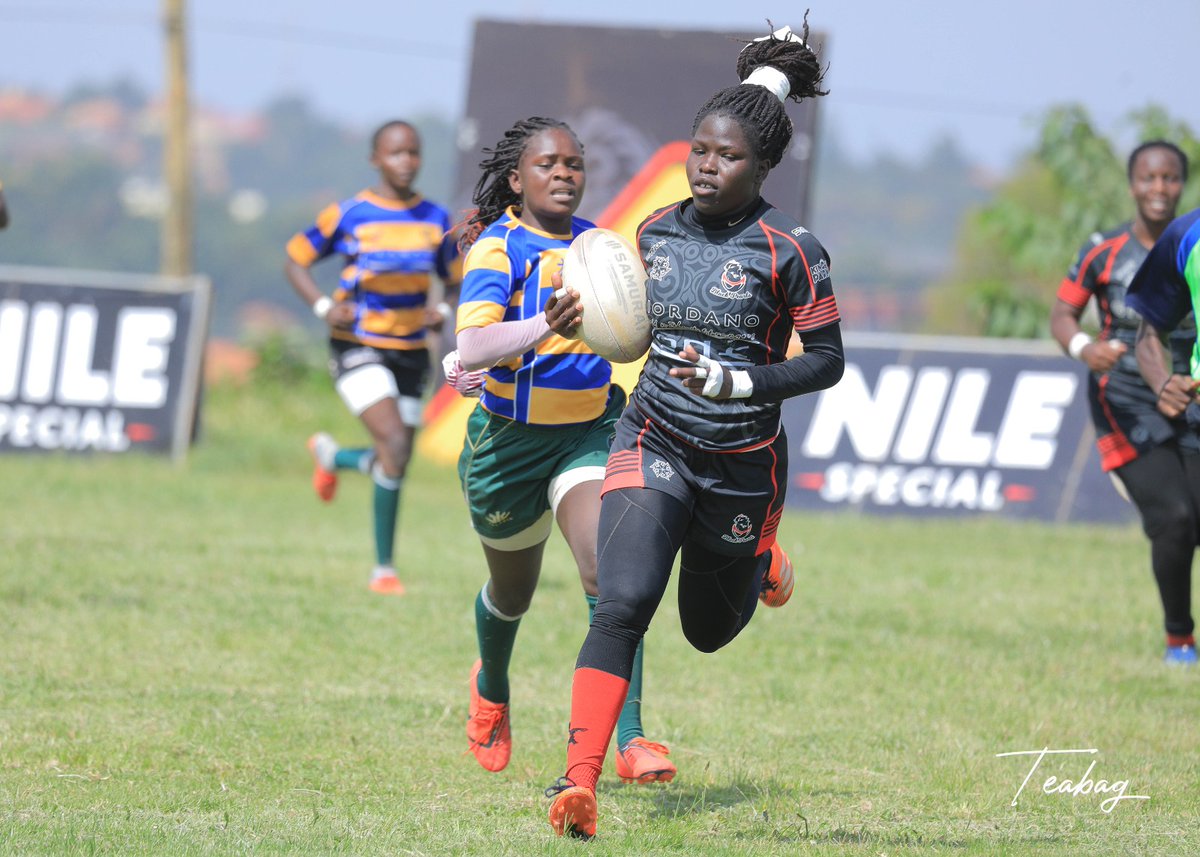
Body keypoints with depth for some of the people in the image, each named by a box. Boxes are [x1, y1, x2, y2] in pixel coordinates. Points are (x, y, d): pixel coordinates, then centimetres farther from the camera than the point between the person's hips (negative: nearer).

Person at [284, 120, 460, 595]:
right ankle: (384, 568, -8)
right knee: (394, 446, -22)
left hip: (410, 351, 5)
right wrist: (323, 307, -13)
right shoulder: (349, 216, -6)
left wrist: (445, 311, -7)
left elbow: (456, 280, 15)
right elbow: (295, 259, 3)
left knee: (395, 464, 6)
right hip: (357, 346, -5)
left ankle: (331, 456, 42)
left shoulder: (436, 220, 4)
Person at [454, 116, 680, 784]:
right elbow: (473, 348, -33)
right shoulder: (496, 248, -16)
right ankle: (492, 688, 52)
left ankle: (629, 739, -27)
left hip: (590, 433, 2)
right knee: (513, 592, 18)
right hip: (510, 442, -2)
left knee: (609, 572, -22)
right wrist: (544, 327, -48)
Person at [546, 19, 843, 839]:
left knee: (709, 630, 18)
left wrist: (733, 382, -23)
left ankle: (762, 565, 54)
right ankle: (580, 781, -25)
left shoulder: (789, 249, -13)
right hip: (655, 445, 2)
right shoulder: (658, 231, 2)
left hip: (745, 463, -2)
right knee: (622, 602, -22)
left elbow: (828, 360, -13)